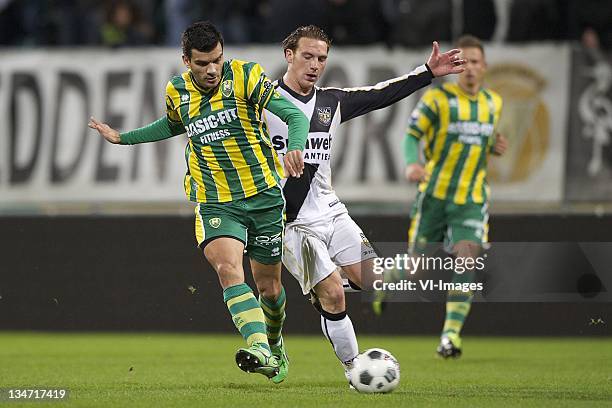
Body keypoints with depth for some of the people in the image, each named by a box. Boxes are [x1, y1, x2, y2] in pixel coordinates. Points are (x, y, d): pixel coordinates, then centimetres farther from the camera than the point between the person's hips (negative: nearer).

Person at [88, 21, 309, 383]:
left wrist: (295, 148, -32)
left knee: (269, 286, 12)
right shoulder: (177, 92, 4)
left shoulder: (246, 76, -8)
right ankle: (260, 350, -40)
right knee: (228, 269, -27)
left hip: (263, 195, -1)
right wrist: (123, 138, 28)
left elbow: (295, 115, -12)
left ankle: (275, 343, 43)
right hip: (214, 201, 1)